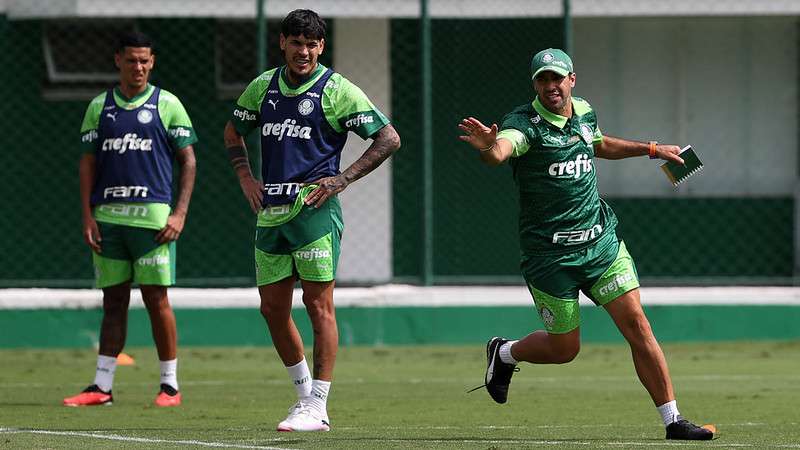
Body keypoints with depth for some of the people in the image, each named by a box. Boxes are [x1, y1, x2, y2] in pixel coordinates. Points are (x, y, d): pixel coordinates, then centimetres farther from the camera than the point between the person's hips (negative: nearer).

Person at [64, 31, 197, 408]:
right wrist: (87, 217, 2)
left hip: (152, 215, -3)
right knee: (113, 300, 6)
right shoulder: (100, 107, 12)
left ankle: (170, 385, 3)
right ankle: (102, 386, 7)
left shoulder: (167, 104, 4)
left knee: (156, 298, -4)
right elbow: (88, 163, 12)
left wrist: (180, 213, -6)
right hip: (108, 217, 3)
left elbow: (188, 161, 4)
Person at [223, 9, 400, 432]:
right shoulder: (263, 87, 11)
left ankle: (316, 408, -6)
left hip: (314, 209, -6)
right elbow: (233, 132, 27)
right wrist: (245, 177, 11)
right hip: (270, 213, 6)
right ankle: (305, 393, 23)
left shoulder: (336, 90, -4)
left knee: (318, 304, -7)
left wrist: (341, 179, -11)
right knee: (272, 308, 7)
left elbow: (389, 138, -4)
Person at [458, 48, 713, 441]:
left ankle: (672, 420, -3)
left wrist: (651, 149, 32)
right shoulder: (524, 124, -16)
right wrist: (488, 148, -64)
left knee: (636, 324, -6)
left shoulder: (584, 113, 5)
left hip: (601, 242, 5)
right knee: (564, 349, 4)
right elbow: (501, 149, -40)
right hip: (549, 255, -5)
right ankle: (504, 353, 37)